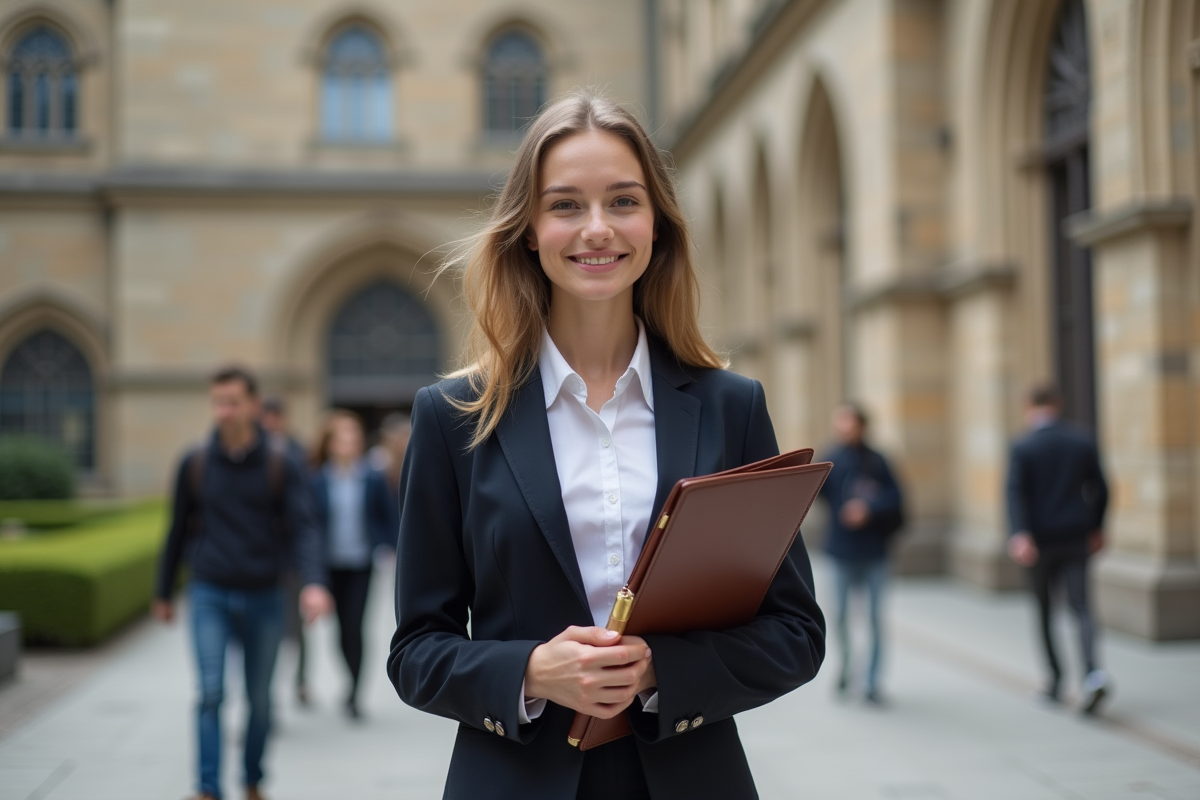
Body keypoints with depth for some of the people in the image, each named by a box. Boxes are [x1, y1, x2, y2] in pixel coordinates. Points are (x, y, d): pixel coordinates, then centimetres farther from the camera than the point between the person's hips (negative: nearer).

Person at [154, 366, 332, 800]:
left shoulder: (281, 467, -2)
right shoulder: (194, 463, 2)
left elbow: (303, 528, -10)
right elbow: (178, 531, 11)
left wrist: (313, 582, -26)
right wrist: (163, 592, 16)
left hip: (262, 599, 0)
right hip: (209, 596, 0)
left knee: (260, 699, 11)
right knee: (211, 692, -12)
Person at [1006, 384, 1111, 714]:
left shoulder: (1022, 447, -5)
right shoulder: (1083, 441, 4)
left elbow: (1016, 492, -18)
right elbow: (1100, 489, 8)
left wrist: (1020, 535, -26)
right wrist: (1096, 528, 20)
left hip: (1041, 540, -2)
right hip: (1077, 538, 2)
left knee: (1044, 609, 14)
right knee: (1081, 607, -3)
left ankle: (1055, 678, 21)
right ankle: (1093, 673, -24)